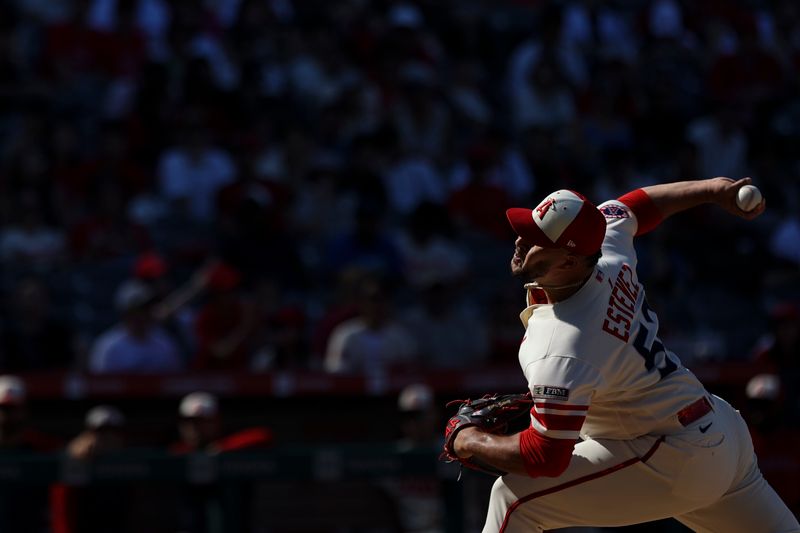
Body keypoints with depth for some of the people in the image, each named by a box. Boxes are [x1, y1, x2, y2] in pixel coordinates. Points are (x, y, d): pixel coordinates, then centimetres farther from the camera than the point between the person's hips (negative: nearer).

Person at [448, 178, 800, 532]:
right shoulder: (608, 251, -7)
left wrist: (473, 442, -8)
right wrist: (715, 189, 27)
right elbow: (639, 204, 15)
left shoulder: (561, 355, -28)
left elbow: (545, 458, -23)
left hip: (673, 461, -9)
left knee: (516, 496, -10)